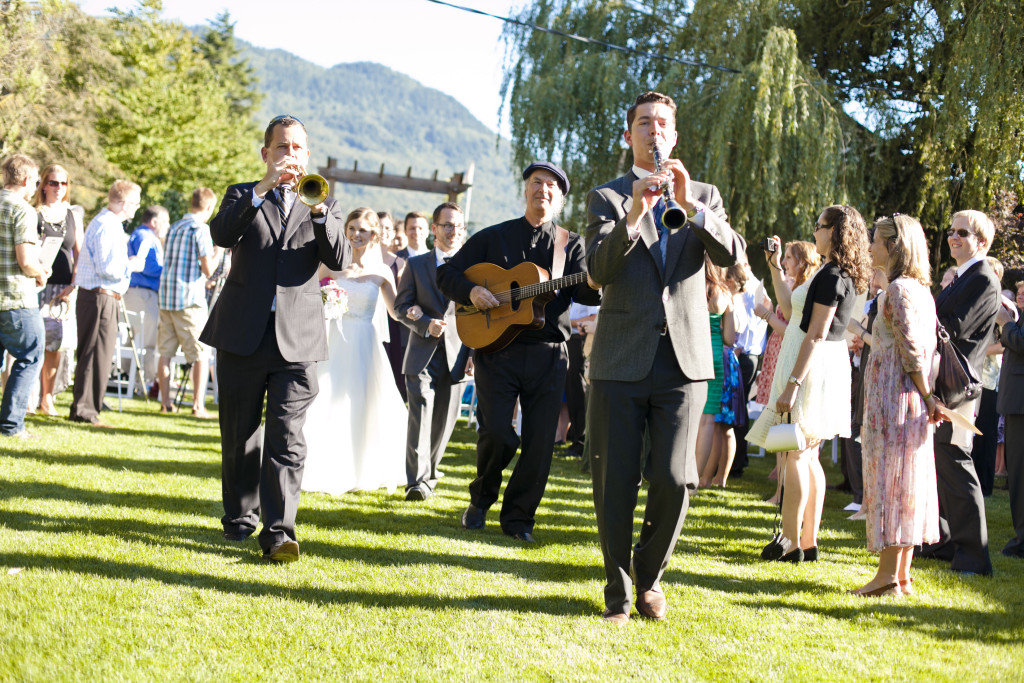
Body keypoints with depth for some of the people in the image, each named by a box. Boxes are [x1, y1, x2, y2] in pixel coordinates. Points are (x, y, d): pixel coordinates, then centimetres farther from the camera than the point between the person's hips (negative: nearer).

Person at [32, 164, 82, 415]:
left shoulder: (73, 216, 12)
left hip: (64, 289, 3)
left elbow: (79, 255, 12)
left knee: (55, 343, 3)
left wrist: (72, 286, 1)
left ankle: (47, 398, 13)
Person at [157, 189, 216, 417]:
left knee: (166, 351, 10)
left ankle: (166, 402, 11)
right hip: (190, 298, -7)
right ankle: (198, 405, -7)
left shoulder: (173, 228, 15)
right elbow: (208, 269, -11)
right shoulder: (200, 229, -8)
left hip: (166, 296, 7)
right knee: (200, 354, -2)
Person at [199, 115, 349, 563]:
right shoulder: (242, 196, 11)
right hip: (243, 335, 1)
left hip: (297, 337, -1)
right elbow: (221, 235, -11)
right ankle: (239, 517, 27)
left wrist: (318, 210, -19)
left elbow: (339, 260, -5)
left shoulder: (322, 204, 13)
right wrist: (261, 190, -21)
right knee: (239, 436, 10)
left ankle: (279, 533, -13)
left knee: (287, 440, -10)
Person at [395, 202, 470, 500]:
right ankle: (418, 480, -11)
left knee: (444, 420, 8)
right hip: (423, 354, -1)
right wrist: (425, 325, -13)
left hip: (457, 355, 1)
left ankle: (429, 469, 26)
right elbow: (401, 306, 4)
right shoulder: (416, 264, 9)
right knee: (420, 415, -11)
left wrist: (475, 352, -2)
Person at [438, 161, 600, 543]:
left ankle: (517, 517, 16)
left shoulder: (571, 245, 9)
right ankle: (481, 499, 18)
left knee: (540, 443, -1)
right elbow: (447, 274, 9)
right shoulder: (493, 237, 9)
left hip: (548, 356, 1)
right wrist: (470, 291, -11)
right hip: (496, 349, -1)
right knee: (496, 433, -10)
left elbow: (585, 293, -4)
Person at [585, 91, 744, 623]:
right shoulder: (606, 198, 8)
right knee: (615, 483, 2)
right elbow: (598, 270, -9)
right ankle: (618, 591, 19)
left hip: (684, 361, 1)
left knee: (674, 480, -6)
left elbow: (732, 255, -4)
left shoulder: (703, 196, 14)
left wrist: (691, 205, -18)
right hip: (621, 361, -1)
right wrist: (632, 216, -24)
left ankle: (650, 576, 19)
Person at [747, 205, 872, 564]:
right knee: (807, 456, 12)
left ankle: (790, 543, -4)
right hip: (829, 364, 10)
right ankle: (809, 540, 16)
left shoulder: (832, 275, -16)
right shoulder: (842, 274, 14)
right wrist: (776, 268, 28)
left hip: (812, 367, -10)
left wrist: (793, 383, -24)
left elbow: (817, 335, -22)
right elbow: (790, 307, 24)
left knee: (794, 456, -6)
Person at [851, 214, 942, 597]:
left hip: (894, 397, -9)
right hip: (913, 405, 9)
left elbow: (911, 348, -18)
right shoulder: (922, 290, 14)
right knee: (906, 483, 9)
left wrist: (927, 396, -13)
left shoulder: (898, 288, -13)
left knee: (890, 481, -7)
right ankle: (902, 574, 12)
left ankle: (888, 575, -7)